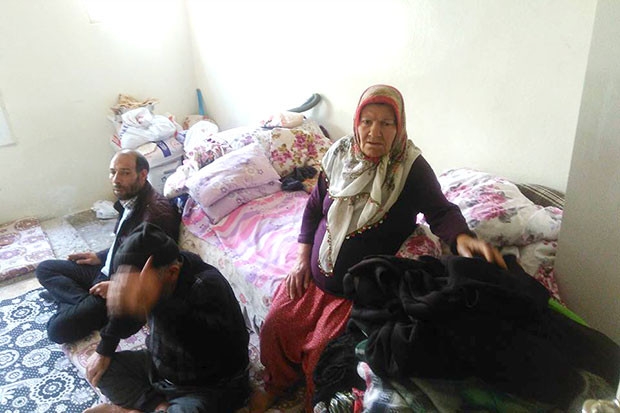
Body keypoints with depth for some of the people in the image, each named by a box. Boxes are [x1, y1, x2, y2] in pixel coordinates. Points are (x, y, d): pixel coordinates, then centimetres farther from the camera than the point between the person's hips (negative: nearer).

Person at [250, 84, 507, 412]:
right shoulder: (340, 155, -3)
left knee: (321, 354, -8)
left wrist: (461, 237, -44)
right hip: (315, 275, 5)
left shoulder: (412, 168, -16)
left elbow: (441, 211, -20)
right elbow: (314, 207, 7)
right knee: (274, 329, 2)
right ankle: (277, 383, 34)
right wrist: (302, 260, 3)